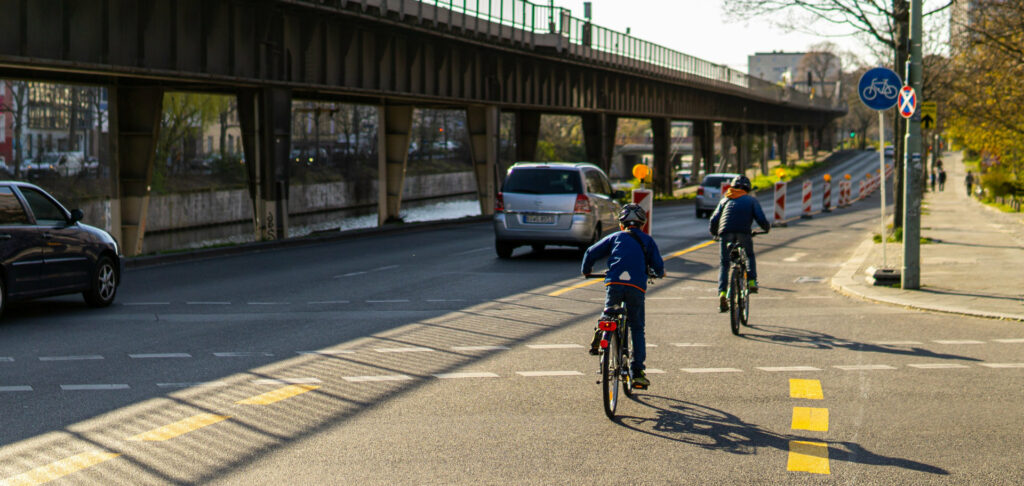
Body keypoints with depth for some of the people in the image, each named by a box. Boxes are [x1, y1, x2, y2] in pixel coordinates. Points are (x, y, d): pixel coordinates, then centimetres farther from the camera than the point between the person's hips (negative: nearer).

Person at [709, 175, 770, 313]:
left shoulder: (725, 200, 27)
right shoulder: (751, 200, 22)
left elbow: (713, 221, 19)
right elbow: (761, 219, 10)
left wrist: (714, 233, 37)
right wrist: (767, 228, 31)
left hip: (726, 233, 1)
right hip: (743, 233, -1)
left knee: (724, 264, 10)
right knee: (750, 256, 27)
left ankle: (722, 293, -8)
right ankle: (752, 281, 8)